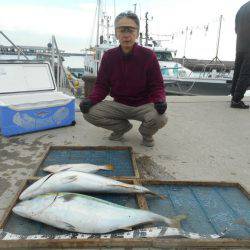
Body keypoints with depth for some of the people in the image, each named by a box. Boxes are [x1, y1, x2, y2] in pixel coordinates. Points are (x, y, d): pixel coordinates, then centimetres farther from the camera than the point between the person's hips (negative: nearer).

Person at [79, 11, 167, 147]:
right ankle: (122, 127, 9)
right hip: (119, 105, 3)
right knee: (89, 112, -19)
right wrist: (90, 100, -20)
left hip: (144, 105, -2)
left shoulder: (148, 56, -10)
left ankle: (146, 133, 7)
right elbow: (101, 85, 0)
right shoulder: (109, 56, -3)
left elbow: (157, 86, -7)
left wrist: (160, 100, -30)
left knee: (159, 118, -34)